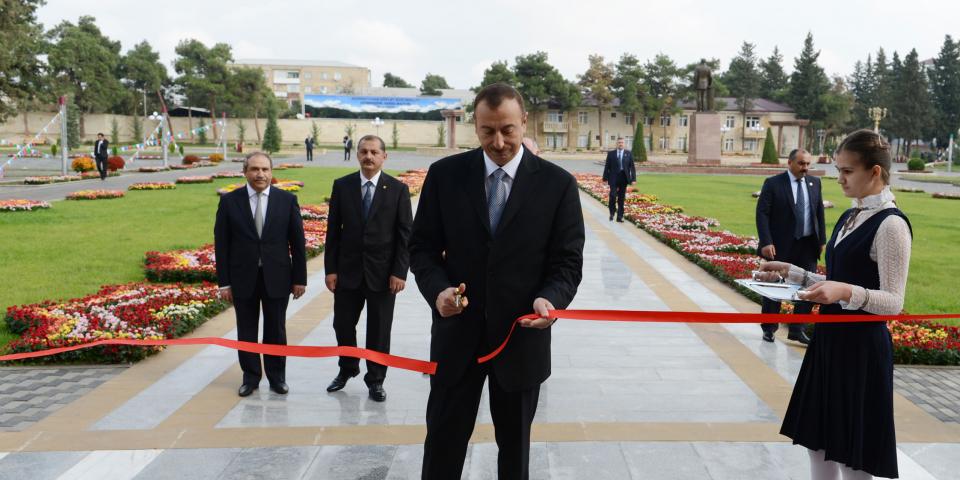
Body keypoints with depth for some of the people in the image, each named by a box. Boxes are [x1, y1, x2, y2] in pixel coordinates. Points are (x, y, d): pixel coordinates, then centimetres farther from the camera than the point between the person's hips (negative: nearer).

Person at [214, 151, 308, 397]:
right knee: (246, 331, 10)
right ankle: (251, 377, 25)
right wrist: (224, 282, -4)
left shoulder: (287, 200, -1)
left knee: (276, 330, 10)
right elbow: (221, 244, -1)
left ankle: (277, 376, 25)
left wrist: (299, 278, -1)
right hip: (243, 277, 0)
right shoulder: (229, 201, -2)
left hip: (276, 277, 0)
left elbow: (297, 241, 1)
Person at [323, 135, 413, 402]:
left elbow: (405, 234, -4)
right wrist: (330, 269, -2)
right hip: (348, 270, 2)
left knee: (379, 330, 7)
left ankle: (376, 379, 25)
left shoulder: (398, 189, -3)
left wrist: (400, 272, -10)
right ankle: (347, 369, 35)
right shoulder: (342, 186, 1)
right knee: (343, 324, 10)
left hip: (382, 272, -1)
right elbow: (333, 231, 3)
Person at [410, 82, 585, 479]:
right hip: (457, 333, 1)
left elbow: (568, 260, -4)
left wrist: (551, 299, -25)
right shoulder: (444, 174, -3)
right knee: (443, 441, 11)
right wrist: (437, 289, -18)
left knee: (515, 444, 18)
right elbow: (422, 246, 2)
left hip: (522, 337, 0)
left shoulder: (557, 183, -6)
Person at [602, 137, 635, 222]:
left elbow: (632, 167, 3)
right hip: (613, 178, -1)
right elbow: (607, 167, 4)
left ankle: (620, 217, 12)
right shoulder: (611, 153, 4)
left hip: (624, 178, 1)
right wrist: (605, 178, -2)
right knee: (613, 196, -12)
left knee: (621, 199, 5)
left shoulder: (628, 153, 6)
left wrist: (633, 179, -4)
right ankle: (612, 213, 10)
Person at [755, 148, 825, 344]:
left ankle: (797, 329, 14)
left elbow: (820, 213, 11)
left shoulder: (815, 183, 7)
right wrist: (766, 242, -19)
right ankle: (769, 328, 22)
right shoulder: (773, 183, -8)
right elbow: (762, 214, -12)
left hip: (808, 245, 4)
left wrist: (822, 240, 6)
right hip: (780, 245, -4)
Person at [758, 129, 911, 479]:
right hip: (830, 339, 9)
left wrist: (846, 292, -33)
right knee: (819, 442, 15)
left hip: (861, 346, -9)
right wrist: (790, 272, 10)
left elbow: (893, 303, -17)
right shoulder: (849, 217, 12)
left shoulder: (891, 224, -15)